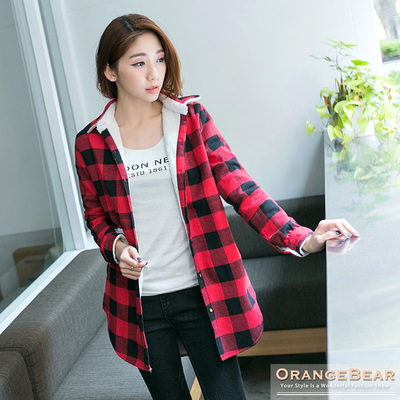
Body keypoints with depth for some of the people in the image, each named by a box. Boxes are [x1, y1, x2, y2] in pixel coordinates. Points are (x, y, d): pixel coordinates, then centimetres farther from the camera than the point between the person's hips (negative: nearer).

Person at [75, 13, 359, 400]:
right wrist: (115, 245, -10)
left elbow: (236, 183, -9)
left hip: (201, 292, -1)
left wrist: (300, 237, -21)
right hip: (139, 303, 1)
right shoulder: (90, 143, -2)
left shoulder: (191, 117, -2)